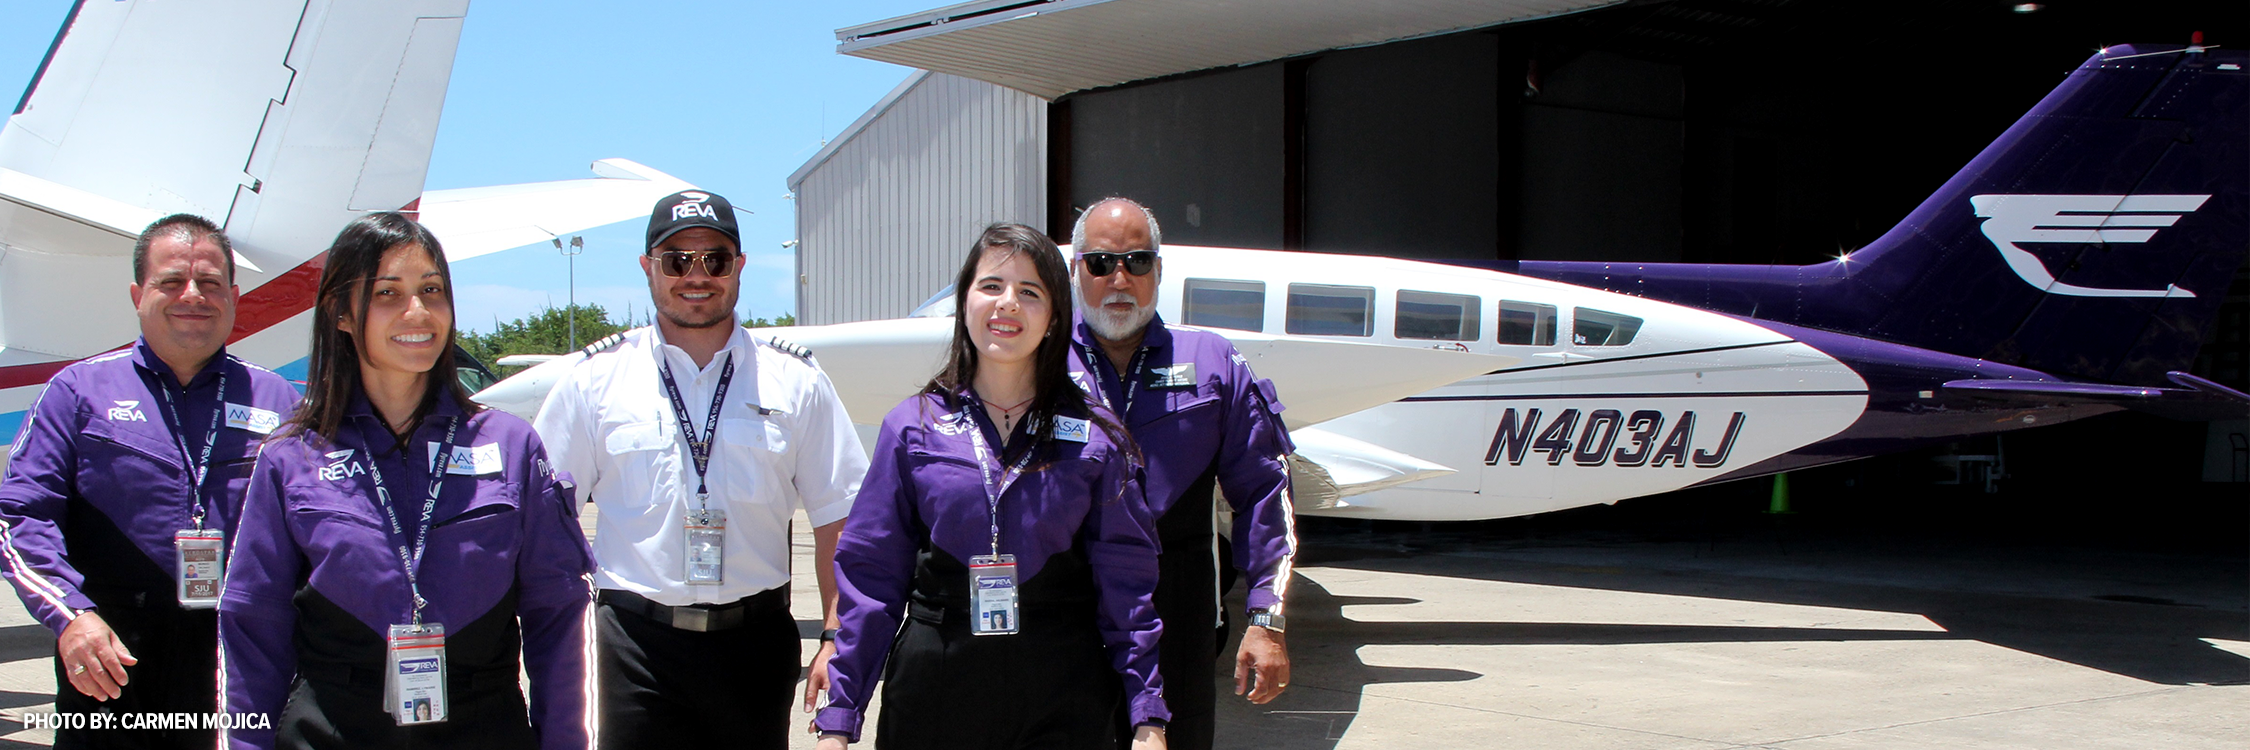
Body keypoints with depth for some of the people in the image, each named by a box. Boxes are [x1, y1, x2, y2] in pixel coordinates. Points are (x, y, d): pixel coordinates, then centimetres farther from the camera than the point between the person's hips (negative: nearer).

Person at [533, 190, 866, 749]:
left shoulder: (796, 382, 6)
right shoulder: (595, 379, 4)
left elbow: (834, 518, 5)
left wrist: (836, 641, -2)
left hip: (756, 638, 1)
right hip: (639, 640, -1)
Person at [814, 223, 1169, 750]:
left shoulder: (1097, 438, 1)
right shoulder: (913, 427, 2)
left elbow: (1126, 585, 0)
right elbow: (871, 577, 2)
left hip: (1064, 697, 0)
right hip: (935, 687, 0)